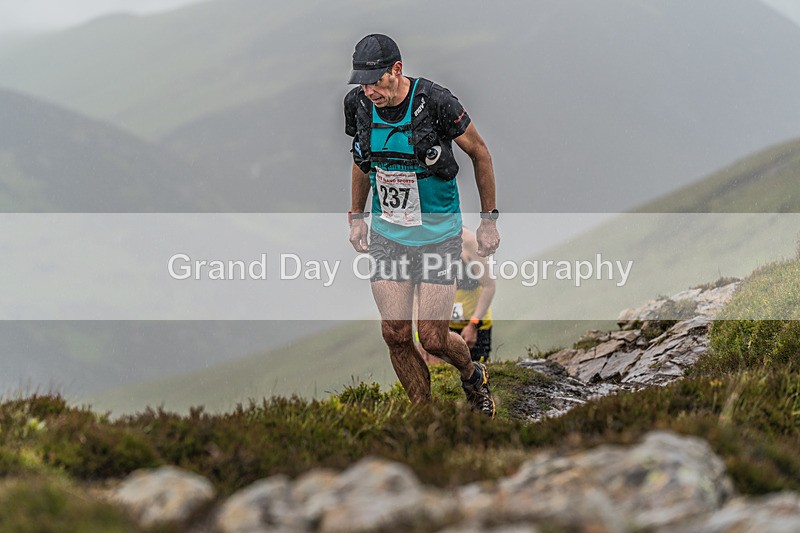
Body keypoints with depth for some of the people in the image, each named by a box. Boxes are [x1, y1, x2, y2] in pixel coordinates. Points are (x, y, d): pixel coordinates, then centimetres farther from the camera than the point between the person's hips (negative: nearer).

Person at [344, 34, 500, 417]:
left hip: (437, 234, -4)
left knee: (433, 339, -4)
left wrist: (488, 220, -1)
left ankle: (472, 375, 30)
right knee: (395, 334, -1)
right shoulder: (359, 105, -7)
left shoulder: (435, 103, -21)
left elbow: (479, 153, -6)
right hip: (386, 232, 4)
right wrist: (356, 217, 18)